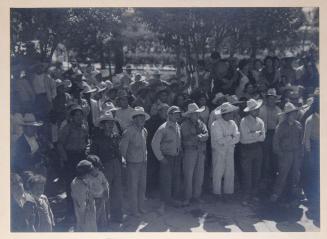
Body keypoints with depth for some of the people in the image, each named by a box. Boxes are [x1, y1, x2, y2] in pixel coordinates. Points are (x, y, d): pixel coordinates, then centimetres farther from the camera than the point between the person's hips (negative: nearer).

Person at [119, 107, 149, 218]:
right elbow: (122, 147, -12)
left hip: (143, 162, 7)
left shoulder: (144, 131, 7)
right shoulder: (129, 131, -16)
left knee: (142, 185, 14)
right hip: (133, 163, -7)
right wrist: (125, 159, -3)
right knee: (133, 187, 2)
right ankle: (133, 210, 14)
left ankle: (141, 207, 29)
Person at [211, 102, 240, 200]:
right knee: (218, 171, 2)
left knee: (230, 171, 8)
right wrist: (231, 137, -9)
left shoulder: (232, 123, 5)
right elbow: (219, 140, -19)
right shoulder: (216, 124, -13)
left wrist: (225, 140, -16)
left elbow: (237, 138, -4)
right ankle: (217, 192, 14)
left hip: (230, 150, 5)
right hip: (218, 151, -5)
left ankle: (229, 191, 20)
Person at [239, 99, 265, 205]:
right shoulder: (244, 121, -9)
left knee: (257, 173, 11)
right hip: (246, 149, -5)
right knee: (247, 173, -2)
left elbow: (262, 138, -2)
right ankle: (246, 196, 7)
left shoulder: (260, 121, 6)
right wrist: (257, 134, -10)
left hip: (258, 149, 5)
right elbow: (245, 136, -18)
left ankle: (254, 193, 24)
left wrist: (251, 135, -15)